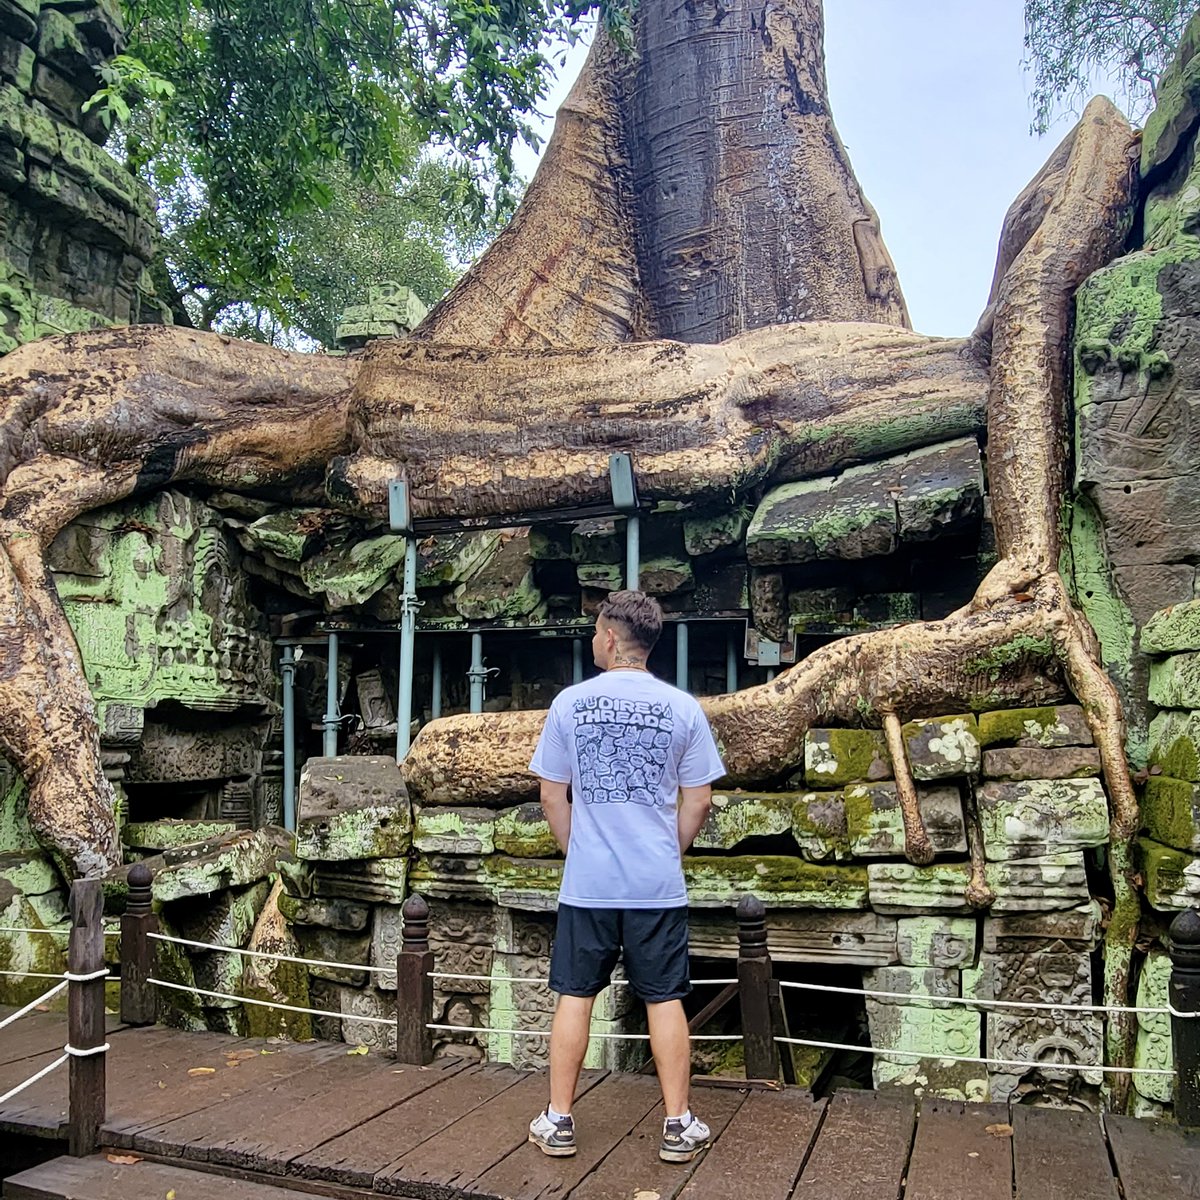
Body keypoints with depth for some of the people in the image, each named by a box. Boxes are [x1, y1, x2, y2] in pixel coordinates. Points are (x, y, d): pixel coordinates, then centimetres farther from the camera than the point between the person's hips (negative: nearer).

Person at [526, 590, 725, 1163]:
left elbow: (552, 796, 1)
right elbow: (698, 801, 1)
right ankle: (678, 1126, 17)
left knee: (575, 996, 11)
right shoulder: (682, 707, -3)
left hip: (587, 883, 0)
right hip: (659, 885, 0)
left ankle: (558, 1122, 20)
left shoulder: (570, 703, -3)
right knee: (664, 999, 9)